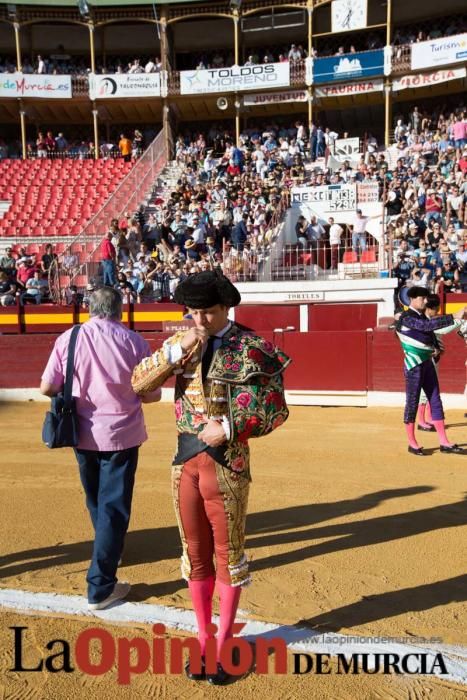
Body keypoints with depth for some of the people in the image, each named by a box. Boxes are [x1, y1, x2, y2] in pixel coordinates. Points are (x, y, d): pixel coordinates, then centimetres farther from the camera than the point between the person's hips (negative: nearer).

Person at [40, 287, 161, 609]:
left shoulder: (67, 339, -7)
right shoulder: (135, 342, -11)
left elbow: (47, 388, -5)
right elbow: (152, 394, -8)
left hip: (82, 433, 3)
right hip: (121, 434, -3)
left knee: (96, 500, 24)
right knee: (114, 506, 5)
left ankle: (108, 548, 49)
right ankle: (101, 588, 9)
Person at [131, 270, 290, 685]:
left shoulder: (250, 349, -9)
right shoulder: (180, 343, 4)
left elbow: (276, 409, -8)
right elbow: (138, 383, -5)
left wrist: (230, 428, -19)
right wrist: (177, 352, -16)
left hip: (227, 463, -4)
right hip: (186, 460, 4)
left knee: (228, 553, 11)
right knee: (195, 552, 16)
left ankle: (224, 640, 30)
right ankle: (204, 635, 35)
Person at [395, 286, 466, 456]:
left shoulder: (422, 316, 13)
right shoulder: (406, 317, -13)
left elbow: (430, 333, 15)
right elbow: (429, 325, -26)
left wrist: (436, 348, -5)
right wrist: (453, 317, -30)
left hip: (427, 363, 9)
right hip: (414, 365, -8)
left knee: (435, 401, 8)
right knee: (412, 403, 0)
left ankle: (444, 443, 14)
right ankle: (412, 443, 11)